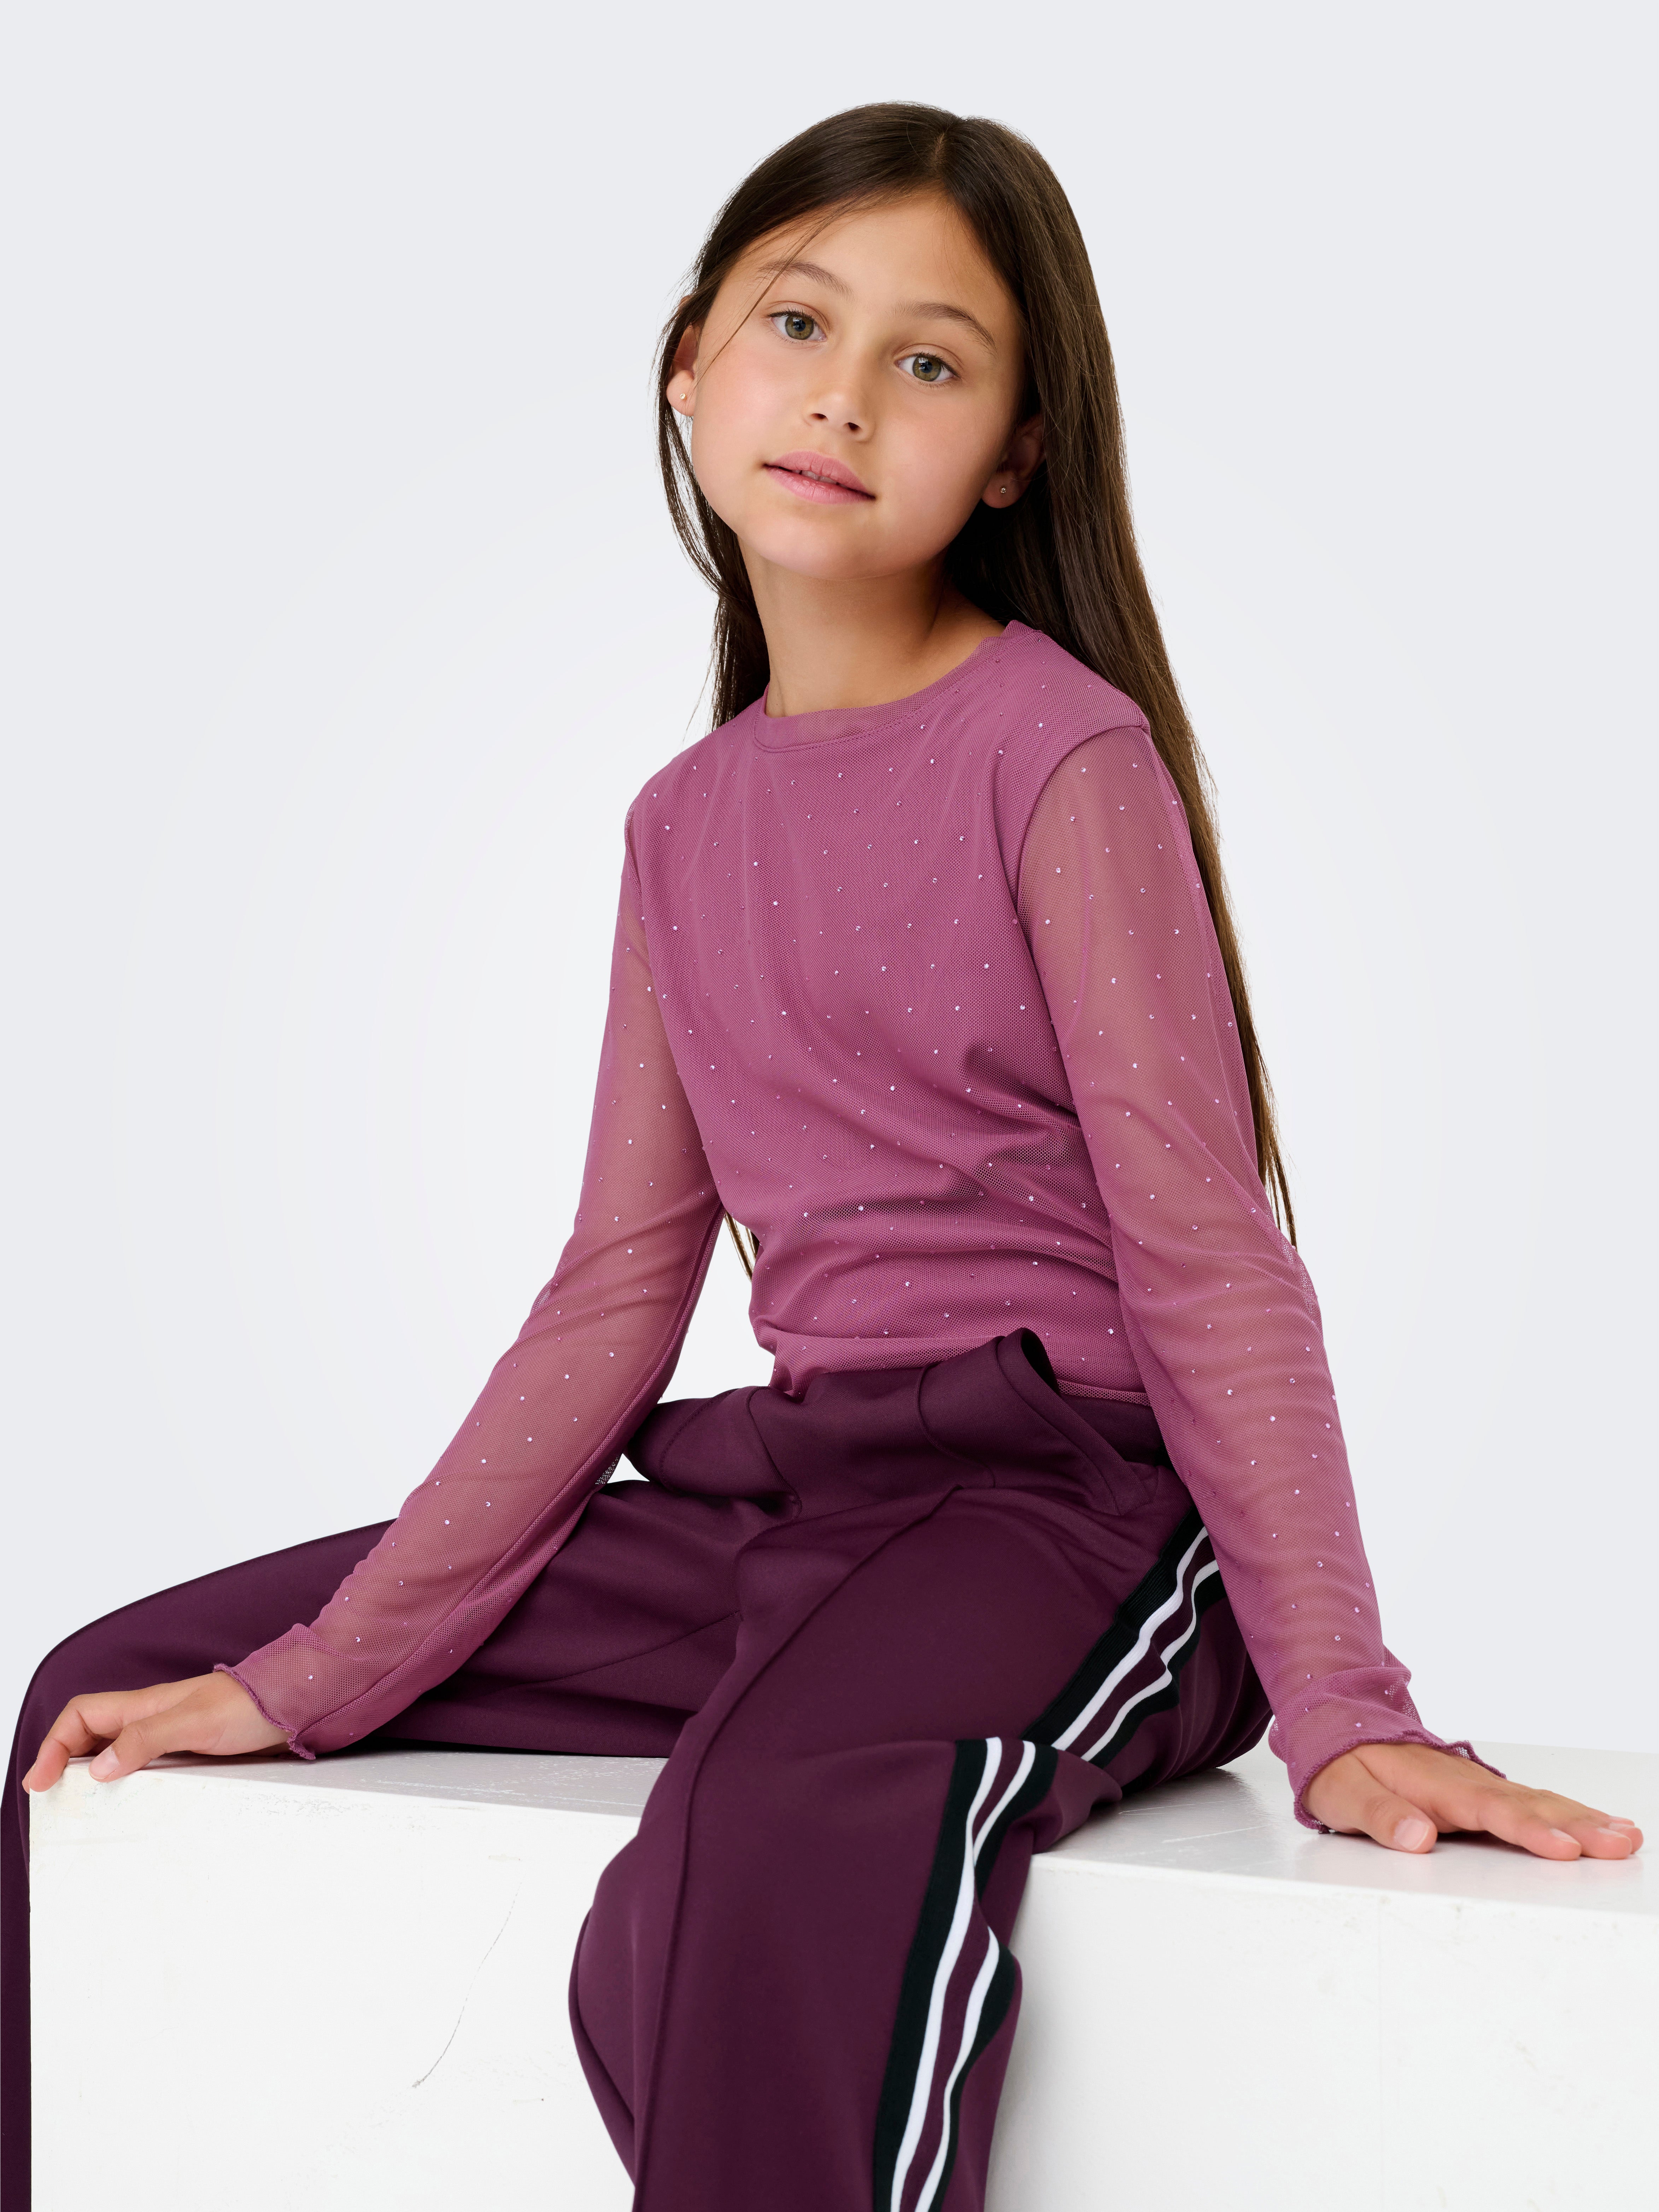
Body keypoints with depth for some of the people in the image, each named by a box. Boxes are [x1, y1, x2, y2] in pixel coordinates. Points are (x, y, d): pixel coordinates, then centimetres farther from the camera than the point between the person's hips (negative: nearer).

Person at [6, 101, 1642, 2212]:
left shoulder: (1059, 752, -7)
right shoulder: (686, 823, 12)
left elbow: (1207, 1254, -9)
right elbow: (615, 1294, 10)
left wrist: (1341, 1711, -14)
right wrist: (318, 1675, 6)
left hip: (1069, 1487, -7)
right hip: (780, 1482, 7)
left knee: (798, 1807, -41)